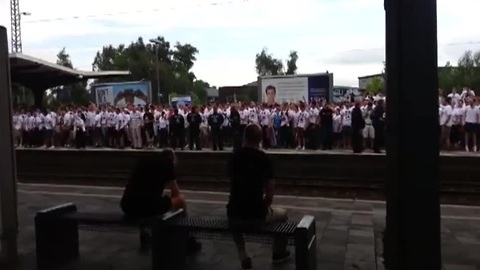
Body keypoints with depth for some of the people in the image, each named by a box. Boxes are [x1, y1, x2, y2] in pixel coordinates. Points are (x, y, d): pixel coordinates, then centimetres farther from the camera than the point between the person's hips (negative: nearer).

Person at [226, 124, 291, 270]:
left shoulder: (234, 156, 3)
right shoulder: (263, 158, -10)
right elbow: (269, 190, -10)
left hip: (234, 212, 3)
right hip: (256, 213, -3)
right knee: (282, 214, 28)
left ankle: (243, 257, 27)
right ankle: (279, 253, 42)